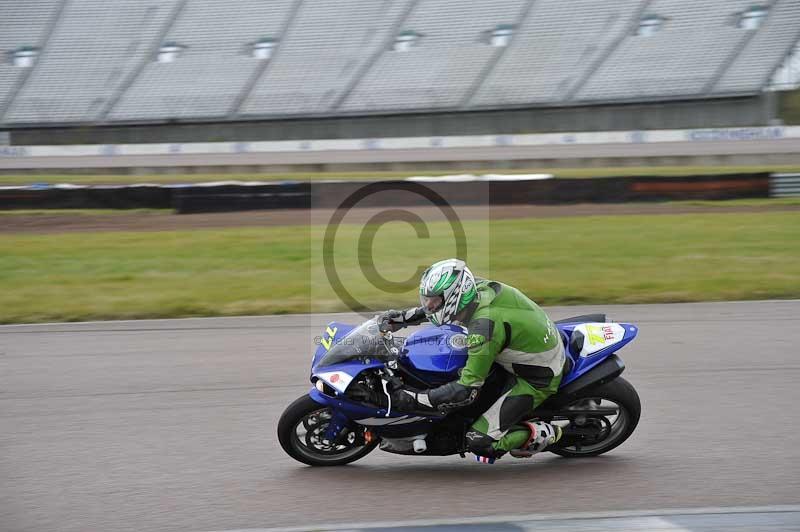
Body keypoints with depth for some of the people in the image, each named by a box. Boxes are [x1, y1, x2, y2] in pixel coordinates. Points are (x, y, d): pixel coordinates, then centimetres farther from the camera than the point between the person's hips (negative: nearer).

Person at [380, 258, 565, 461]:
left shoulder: (485, 326, -33)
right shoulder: (480, 287, -9)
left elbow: (466, 391, -30)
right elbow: (441, 306, 16)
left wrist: (414, 399, -26)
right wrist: (403, 317, 8)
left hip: (537, 380, -9)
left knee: (479, 442, -15)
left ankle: (542, 434, 1)